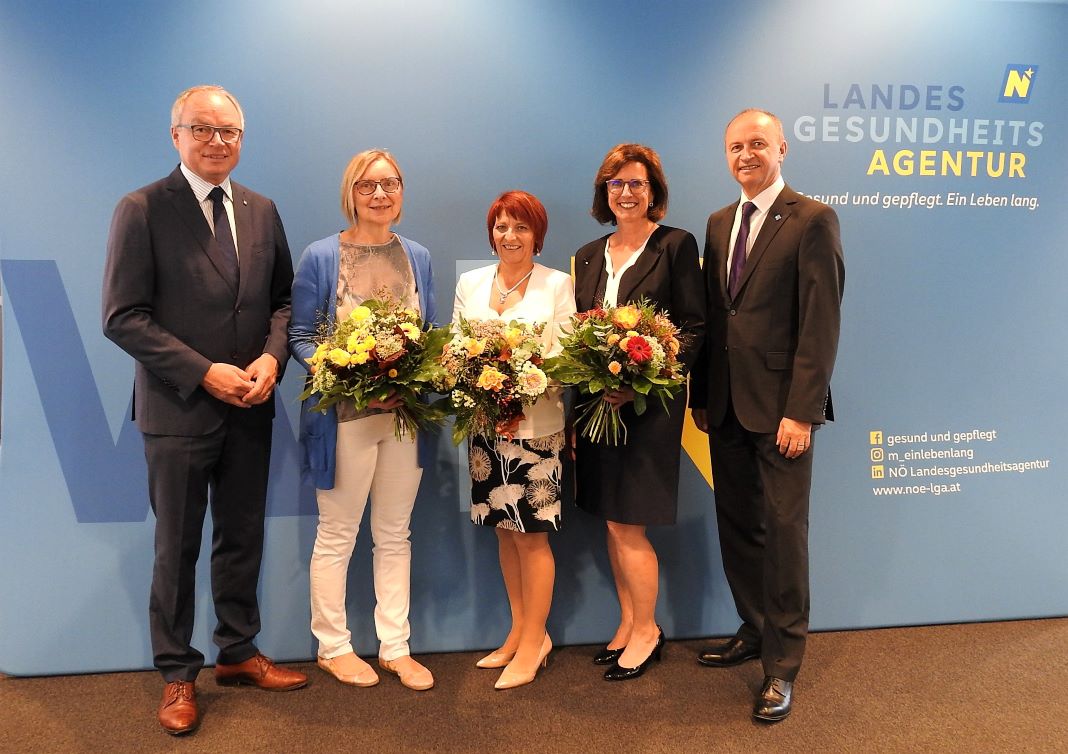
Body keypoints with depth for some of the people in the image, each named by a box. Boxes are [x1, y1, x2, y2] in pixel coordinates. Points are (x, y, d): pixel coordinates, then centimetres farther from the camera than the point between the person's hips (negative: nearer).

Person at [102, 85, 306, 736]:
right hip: (179, 409, -4)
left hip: (250, 409, 5)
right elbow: (123, 317, -12)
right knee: (178, 548, 9)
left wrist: (272, 356, -8)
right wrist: (205, 372, -18)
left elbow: (282, 298, 11)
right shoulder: (142, 211, -7)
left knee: (243, 540, 15)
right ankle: (178, 675, 26)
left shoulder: (261, 211, 8)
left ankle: (239, 653, 33)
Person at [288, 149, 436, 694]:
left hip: (404, 413, 4)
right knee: (336, 536, 9)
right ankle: (332, 647, 26)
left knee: (395, 535, 13)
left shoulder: (417, 258, 8)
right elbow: (300, 337, -5)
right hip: (343, 415, -4)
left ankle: (395, 647, 26)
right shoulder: (320, 257, -4)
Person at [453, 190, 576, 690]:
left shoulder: (557, 284, 0)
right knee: (504, 531, 11)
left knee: (531, 533, 1)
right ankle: (520, 631, 26)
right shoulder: (470, 283, 11)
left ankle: (533, 641, 16)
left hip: (536, 425, -4)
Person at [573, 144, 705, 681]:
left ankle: (647, 630, 19)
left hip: (648, 403, -6)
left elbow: (694, 328, -9)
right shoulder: (589, 255, 13)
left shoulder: (676, 245, -4)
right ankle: (628, 622, 29)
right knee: (612, 523, 12)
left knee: (626, 523, -2)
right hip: (596, 402, 6)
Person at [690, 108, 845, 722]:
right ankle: (755, 630, 33)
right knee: (737, 527, 14)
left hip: (780, 406, -6)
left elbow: (822, 323, -12)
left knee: (783, 532, 2)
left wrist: (800, 411, -17)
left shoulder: (812, 220, -7)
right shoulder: (719, 224, 14)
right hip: (726, 406, 6)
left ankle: (783, 664, 15)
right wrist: (701, 396, 11)